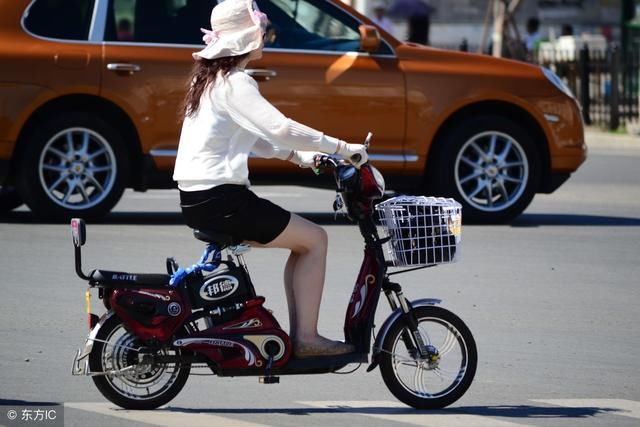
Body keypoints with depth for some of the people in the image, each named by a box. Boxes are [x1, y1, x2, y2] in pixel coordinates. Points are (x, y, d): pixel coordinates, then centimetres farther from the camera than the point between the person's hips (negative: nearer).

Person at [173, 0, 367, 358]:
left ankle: (298, 335, 11)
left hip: (196, 198, 10)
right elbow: (280, 128, -25)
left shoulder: (210, 78, 17)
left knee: (302, 241, 17)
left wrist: (296, 155, 14)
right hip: (219, 200, -10)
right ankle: (306, 337, -5)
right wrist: (342, 148, -18)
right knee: (315, 239, -2)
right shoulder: (234, 83, -14)